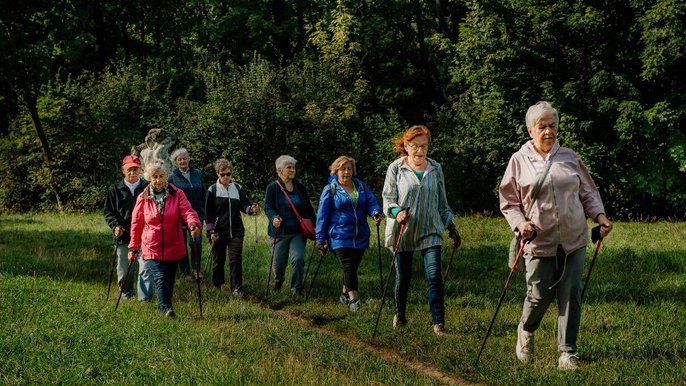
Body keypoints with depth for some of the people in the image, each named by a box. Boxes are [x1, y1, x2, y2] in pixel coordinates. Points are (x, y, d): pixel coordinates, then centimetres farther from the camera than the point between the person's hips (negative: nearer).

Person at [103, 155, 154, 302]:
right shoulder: (115, 189, 4)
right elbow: (108, 211, 8)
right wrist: (115, 225, -9)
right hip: (123, 235, 2)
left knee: (145, 266, -10)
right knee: (124, 268, 13)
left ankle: (145, 296, -5)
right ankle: (126, 293, 32)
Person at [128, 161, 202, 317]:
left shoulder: (177, 194, 0)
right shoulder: (143, 198, 1)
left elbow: (187, 211, -14)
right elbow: (136, 223, 7)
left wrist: (194, 224, -36)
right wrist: (133, 247, 9)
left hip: (173, 247, 2)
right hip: (152, 247, -1)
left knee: (170, 279, 11)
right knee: (161, 278, -15)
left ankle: (164, 306, 27)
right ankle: (166, 308, -18)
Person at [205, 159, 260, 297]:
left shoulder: (237, 188, 6)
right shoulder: (212, 190, -2)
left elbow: (244, 205, 5)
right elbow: (209, 213, -3)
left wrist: (251, 209, -18)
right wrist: (211, 231, -9)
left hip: (236, 230, 1)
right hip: (219, 231, -1)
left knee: (236, 259, -7)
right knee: (218, 259, 9)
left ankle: (236, 288, -5)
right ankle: (217, 285, 27)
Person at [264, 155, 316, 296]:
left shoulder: (300, 187, 8)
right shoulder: (272, 188, -3)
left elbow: (308, 209, 14)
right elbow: (268, 207, -9)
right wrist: (273, 218, -29)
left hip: (298, 231, 2)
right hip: (279, 231, -2)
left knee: (299, 258, -15)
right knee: (279, 262, 6)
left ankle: (296, 288, 0)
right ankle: (278, 280, 41)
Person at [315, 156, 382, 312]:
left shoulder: (361, 186, 9)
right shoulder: (330, 189, -2)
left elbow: (371, 202, -1)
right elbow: (322, 216, -1)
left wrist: (376, 212, -26)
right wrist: (321, 240, -3)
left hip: (360, 236, 4)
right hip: (340, 236, -4)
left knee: (353, 267, 13)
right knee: (348, 266, -15)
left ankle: (345, 293, 33)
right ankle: (353, 299, -17)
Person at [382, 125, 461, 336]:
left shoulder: (436, 169, 8)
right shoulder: (396, 168, -2)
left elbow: (442, 202, 18)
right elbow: (387, 199, -2)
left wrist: (451, 227, 19)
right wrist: (397, 212, -22)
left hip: (430, 232, 1)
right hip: (402, 232, -1)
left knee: (435, 277, -11)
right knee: (403, 278, 9)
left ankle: (438, 323, -9)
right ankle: (400, 315, 32)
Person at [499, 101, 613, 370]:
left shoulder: (569, 157, 7)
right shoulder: (519, 160, 1)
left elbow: (588, 193, 15)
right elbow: (508, 203, 5)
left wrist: (600, 216, -1)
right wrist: (519, 223, -13)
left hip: (574, 240, 2)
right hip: (539, 242, -2)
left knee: (570, 296, 0)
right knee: (539, 295, -2)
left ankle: (567, 352, 9)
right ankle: (526, 331, 30)